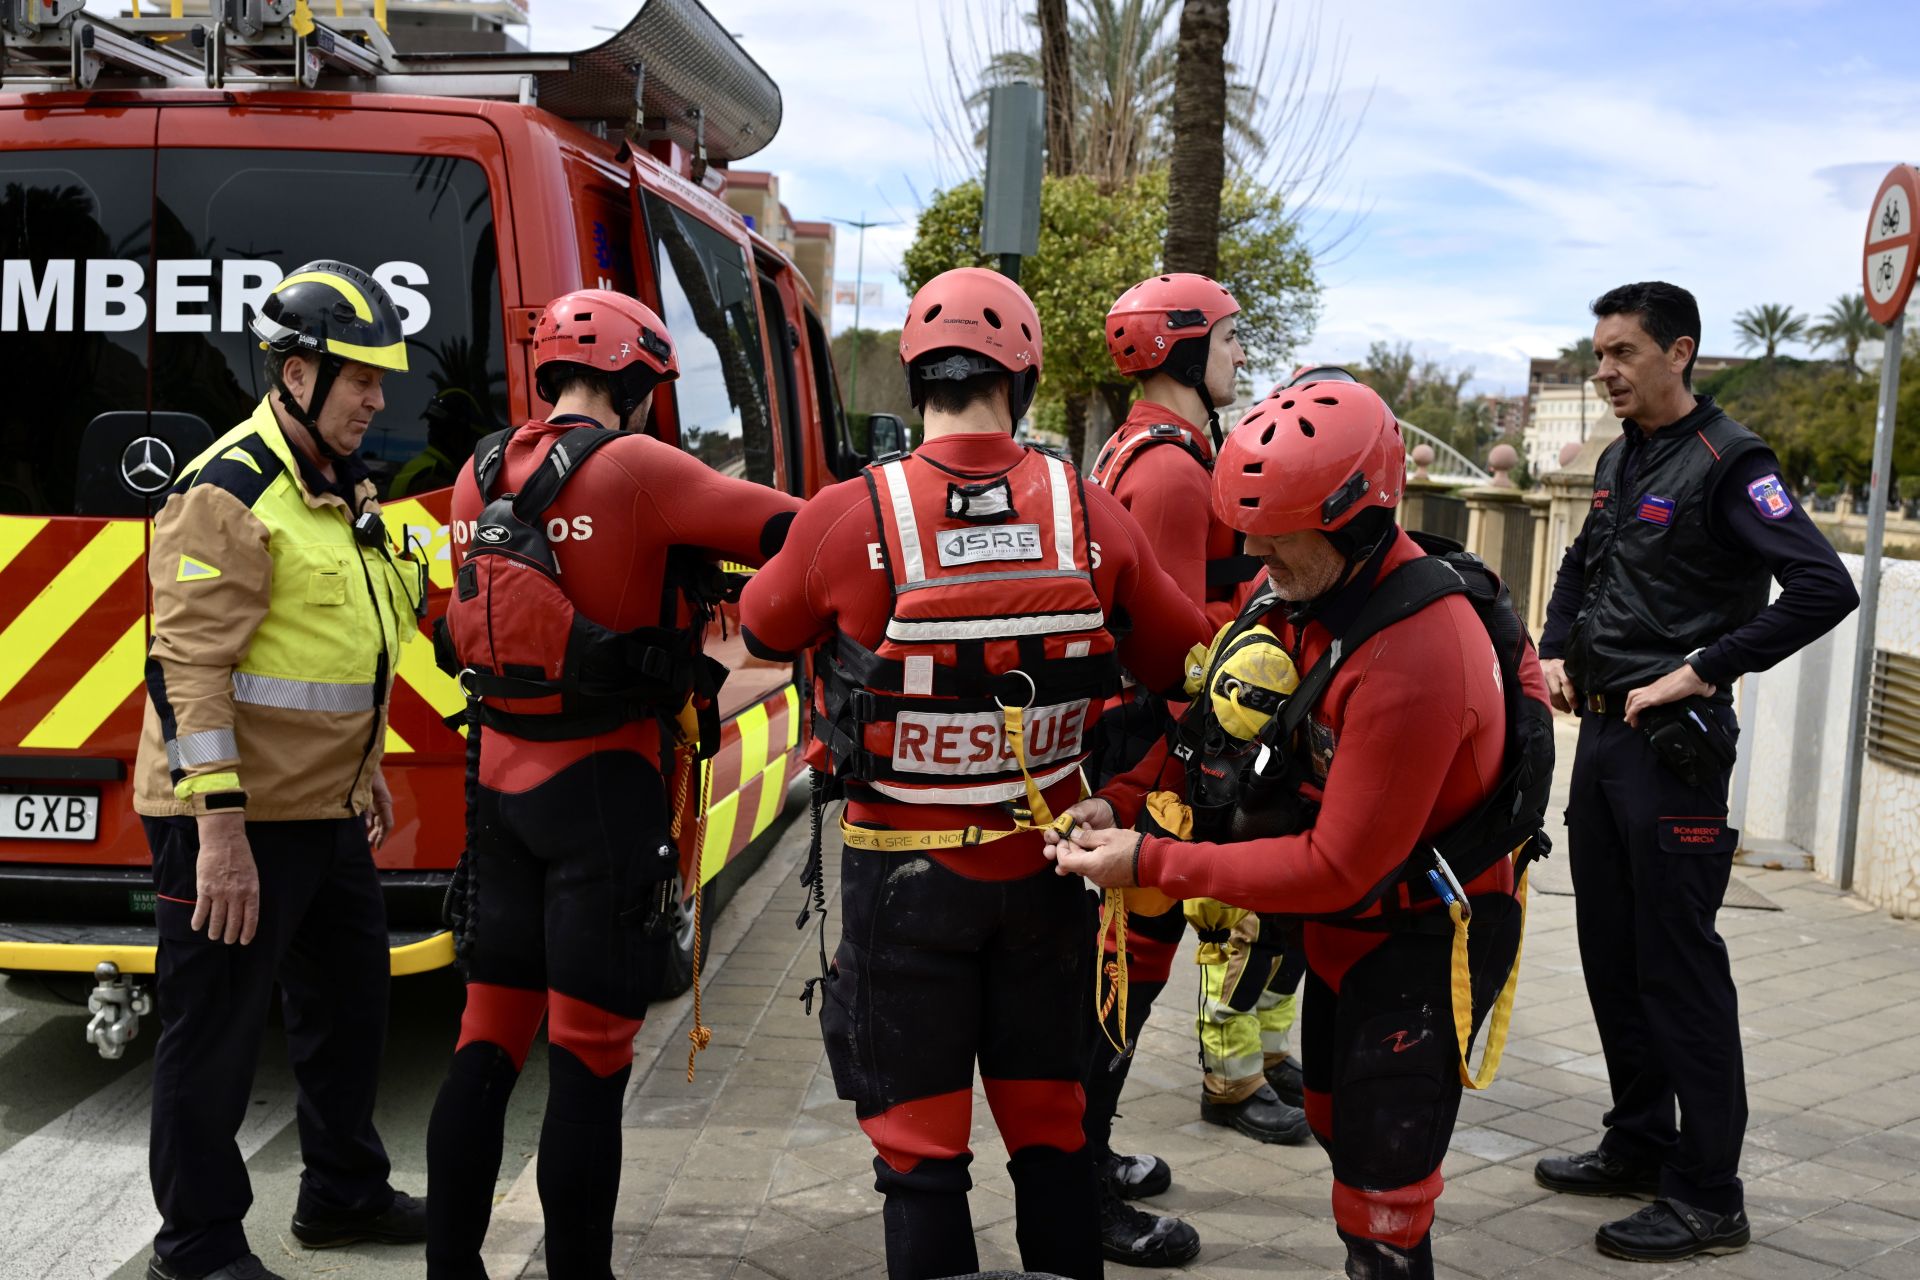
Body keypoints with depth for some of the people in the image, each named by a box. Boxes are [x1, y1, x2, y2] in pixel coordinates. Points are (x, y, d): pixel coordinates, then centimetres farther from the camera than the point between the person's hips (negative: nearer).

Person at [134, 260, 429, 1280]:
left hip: (326, 813, 10)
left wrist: (366, 770, 24)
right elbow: (187, 669, -23)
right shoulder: (228, 495, -17)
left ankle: (343, 1193, 38)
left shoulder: (345, 490, 13)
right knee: (216, 1031, 2)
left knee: (349, 1001, 20)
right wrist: (219, 827, -27)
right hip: (232, 819, -10)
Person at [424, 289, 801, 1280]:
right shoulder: (636, 468, -13)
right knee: (590, 1059, 1)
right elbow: (792, 531, -17)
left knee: (488, 1042, 14)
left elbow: (468, 633, 12)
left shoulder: (481, 477, 7)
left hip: (501, 781, 7)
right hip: (602, 789, -6)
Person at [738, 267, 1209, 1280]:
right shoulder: (1091, 519, -8)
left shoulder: (847, 519, -15)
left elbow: (763, 630, 5)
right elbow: (1185, 663, 6)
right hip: (1044, 863, 3)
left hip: (903, 870, -2)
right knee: (1049, 1126, 17)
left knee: (920, 1143, 9)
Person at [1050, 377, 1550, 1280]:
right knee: (1337, 1128, 25)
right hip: (1341, 929, 9)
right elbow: (1217, 716, 4)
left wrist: (1152, 864, -27)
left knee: (1379, 1185, 1)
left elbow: (1339, 868, -29)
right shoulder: (1302, 581, -9)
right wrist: (1121, 800, -11)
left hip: (1422, 942, -9)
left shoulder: (1413, 662, -34)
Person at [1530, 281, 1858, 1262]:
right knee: (1611, 953, 14)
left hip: (1671, 743, -8)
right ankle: (1640, 1147, 28)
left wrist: (1703, 673, -21)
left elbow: (1825, 588, -23)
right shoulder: (1619, 461, 14)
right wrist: (1557, 651, 12)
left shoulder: (1727, 464, -12)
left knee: (1678, 966, -4)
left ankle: (1709, 1196, 5)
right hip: (1602, 733, 9)